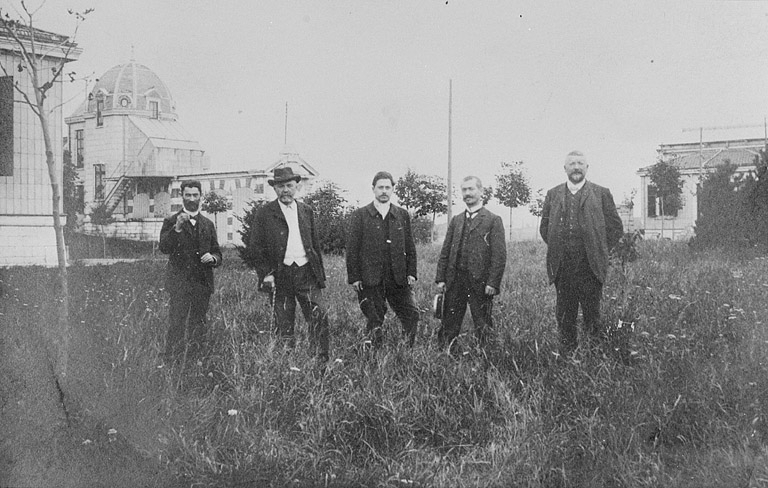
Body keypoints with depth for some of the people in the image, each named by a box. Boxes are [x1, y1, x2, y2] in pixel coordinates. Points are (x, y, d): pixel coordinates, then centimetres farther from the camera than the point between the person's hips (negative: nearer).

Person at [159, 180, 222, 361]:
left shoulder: (208, 224, 15)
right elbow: (164, 248, -12)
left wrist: (213, 258, -5)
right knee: (176, 325, -10)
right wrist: (177, 228, -25)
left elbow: (217, 252, 18)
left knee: (198, 326, 9)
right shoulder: (171, 221, 3)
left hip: (203, 283, 4)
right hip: (179, 282, -4)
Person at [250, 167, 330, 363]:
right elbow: (257, 247, 0)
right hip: (280, 276, -2)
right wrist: (266, 274, -10)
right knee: (283, 325, 5)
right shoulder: (264, 214, 1)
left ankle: (320, 361, 0)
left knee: (320, 316, -9)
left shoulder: (307, 211, 12)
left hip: (307, 273, 2)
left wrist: (320, 274, 11)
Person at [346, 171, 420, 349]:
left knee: (412, 315, -3)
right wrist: (354, 277, -5)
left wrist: (411, 272, 2)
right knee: (374, 321, 3)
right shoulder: (359, 215, 1)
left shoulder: (402, 215, 10)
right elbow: (352, 248, -1)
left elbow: (410, 247, 11)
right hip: (370, 279, -2)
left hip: (398, 278, 3)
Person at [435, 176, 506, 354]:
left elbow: (499, 255, -7)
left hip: (480, 282, -4)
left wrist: (493, 283, -14)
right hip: (454, 280, 4)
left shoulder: (493, 220, -1)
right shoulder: (456, 220, 15)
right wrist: (440, 278, 5)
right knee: (448, 328, 6)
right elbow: (445, 252, 14)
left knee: (482, 328, 3)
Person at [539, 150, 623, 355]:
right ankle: (566, 352, 16)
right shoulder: (553, 194, 12)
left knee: (592, 313, 1)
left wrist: (599, 250, 4)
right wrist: (556, 248, 9)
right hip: (561, 267, 2)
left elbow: (615, 227, 8)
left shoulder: (601, 194, 6)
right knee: (564, 314, 6)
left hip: (590, 266, -2)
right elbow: (544, 227, 18)